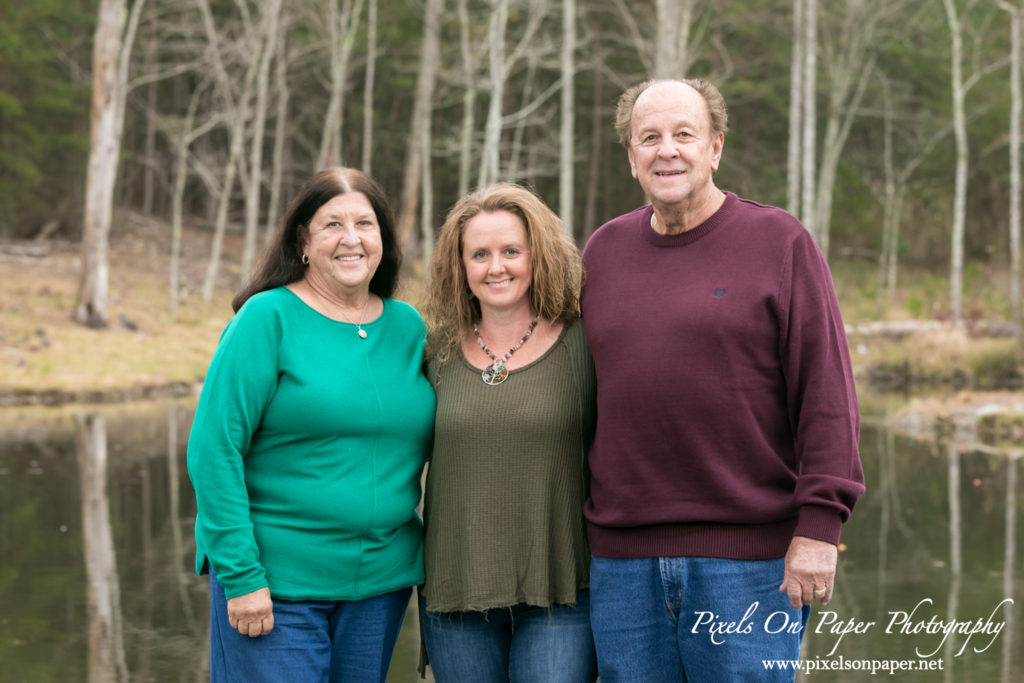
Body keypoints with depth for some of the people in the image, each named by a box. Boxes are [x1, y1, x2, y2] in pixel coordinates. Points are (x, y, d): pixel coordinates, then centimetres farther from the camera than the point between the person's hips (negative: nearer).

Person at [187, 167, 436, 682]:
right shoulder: (270, 317, -7)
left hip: (382, 581, 5)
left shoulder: (409, 327, 7)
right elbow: (213, 449, -11)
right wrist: (240, 574, -16)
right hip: (274, 582, -5)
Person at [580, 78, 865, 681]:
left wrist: (819, 526, -12)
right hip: (622, 559, 4)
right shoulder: (604, 250, 12)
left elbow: (828, 393, -5)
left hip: (749, 554, -4)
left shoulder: (781, 242, -1)